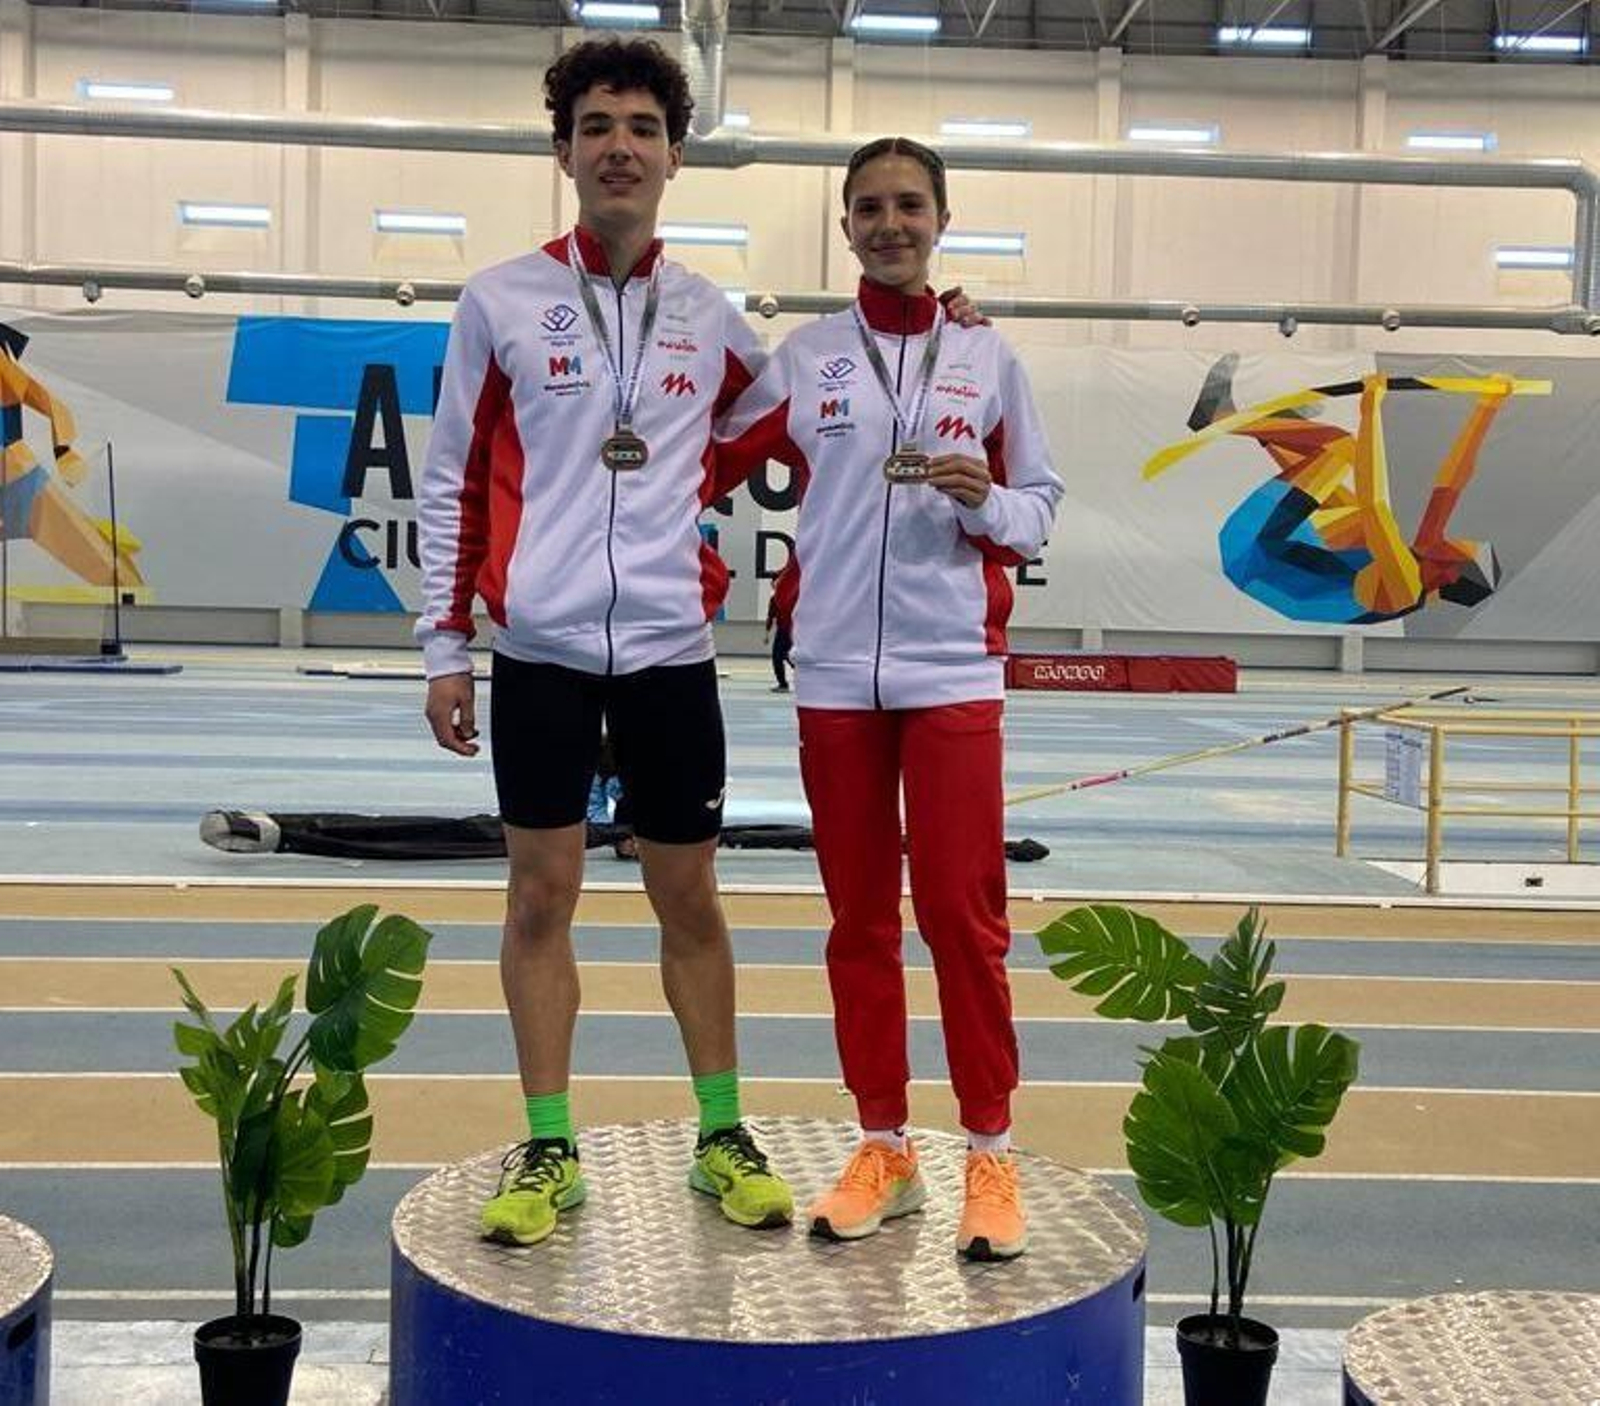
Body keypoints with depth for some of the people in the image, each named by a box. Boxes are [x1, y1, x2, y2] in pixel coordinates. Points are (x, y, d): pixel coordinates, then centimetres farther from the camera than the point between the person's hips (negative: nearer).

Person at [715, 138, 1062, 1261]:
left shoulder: (988, 358, 7)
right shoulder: (802, 358, 7)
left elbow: (1038, 512, 9)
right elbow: (713, 462, 11)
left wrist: (983, 499, -10)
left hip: (952, 673, -1)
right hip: (834, 675, 1)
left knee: (963, 912, -3)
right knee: (860, 918, 7)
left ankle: (991, 1155, 9)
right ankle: (884, 1148, 19)